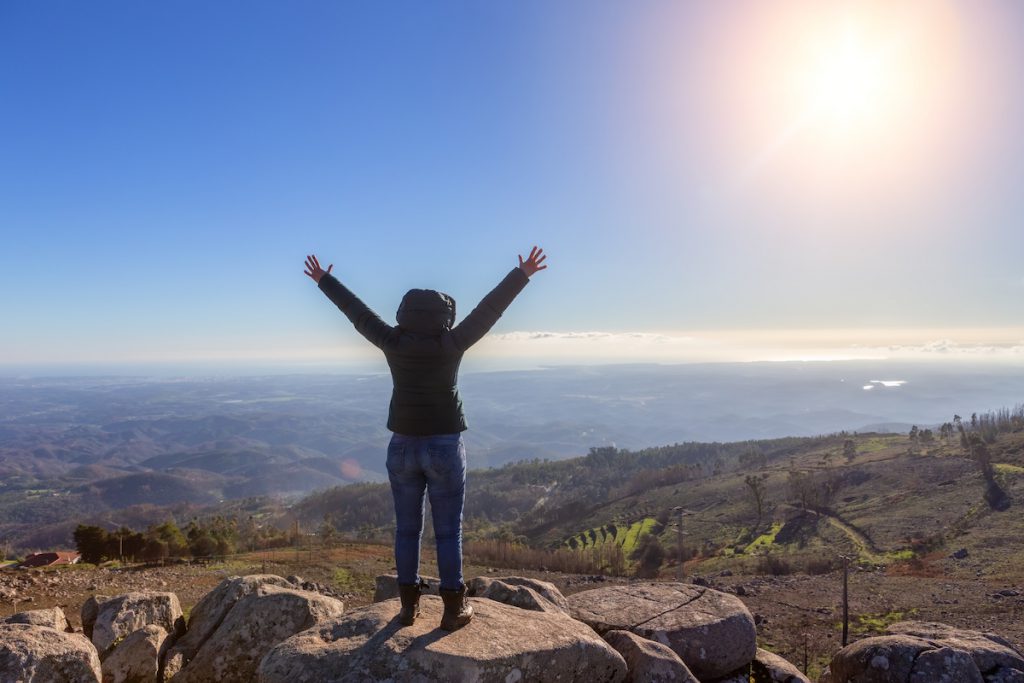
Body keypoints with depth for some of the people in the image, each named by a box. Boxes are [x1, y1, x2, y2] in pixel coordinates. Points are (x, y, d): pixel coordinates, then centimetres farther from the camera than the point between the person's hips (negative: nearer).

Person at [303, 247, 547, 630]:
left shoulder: (393, 342, -4)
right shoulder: (451, 343, -11)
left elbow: (356, 311, 7)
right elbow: (490, 308, -6)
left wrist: (324, 281, 21)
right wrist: (523, 274, 1)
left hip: (402, 447, 3)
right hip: (444, 448, -3)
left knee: (407, 529, 12)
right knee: (448, 531, 5)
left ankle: (409, 605, 21)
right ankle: (454, 609, 13)